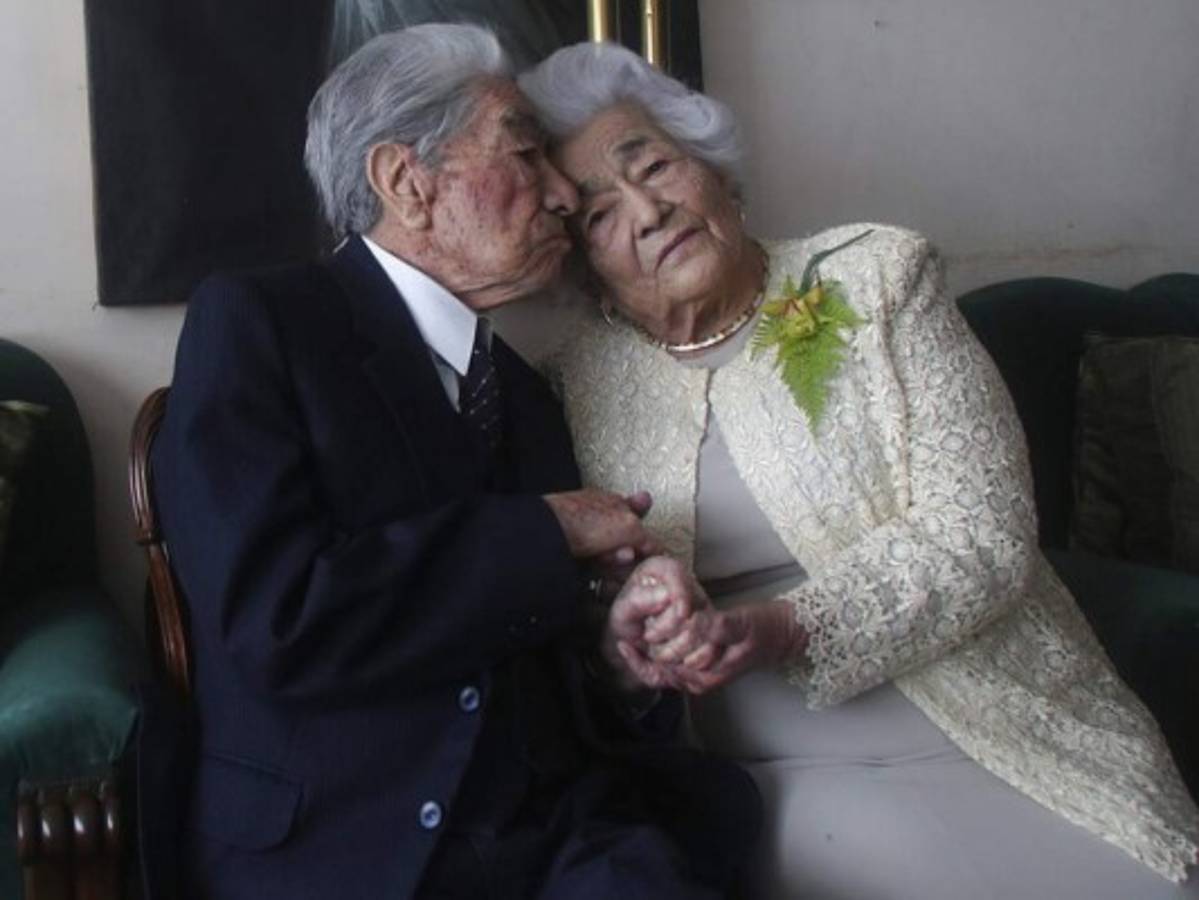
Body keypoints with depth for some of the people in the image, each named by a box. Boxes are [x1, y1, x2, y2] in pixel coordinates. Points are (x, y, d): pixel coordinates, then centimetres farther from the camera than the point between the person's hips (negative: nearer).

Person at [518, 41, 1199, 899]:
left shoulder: (876, 278, 0)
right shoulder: (582, 383, 4)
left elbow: (980, 536, -8)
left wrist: (790, 627, -23)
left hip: (999, 731, 1)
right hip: (781, 778, 0)